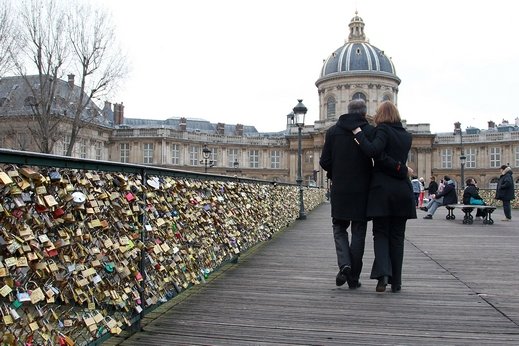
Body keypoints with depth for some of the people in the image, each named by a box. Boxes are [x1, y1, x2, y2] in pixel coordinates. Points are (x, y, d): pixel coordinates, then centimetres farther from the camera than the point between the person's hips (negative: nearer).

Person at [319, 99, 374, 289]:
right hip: (362, 190, -1)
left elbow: (324, 162, -1)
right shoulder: (371, 131, -5)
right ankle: (354, 277, 12)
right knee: (358, 232, 8)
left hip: (339, 190, 1)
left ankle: (344, 265, -7)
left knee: (339, 229, 15)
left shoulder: (333, 131, 1)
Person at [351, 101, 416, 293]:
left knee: (380, 234, 5)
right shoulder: (406, 136, 13)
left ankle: (383, 273, -15)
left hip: (382, 189, -4)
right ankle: (396, 282, 12)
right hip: (402, 190, 4)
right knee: (397, 236, 9)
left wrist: (359, 134, -11)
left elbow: (373, 151, -20)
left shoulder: (383, 130, -5)